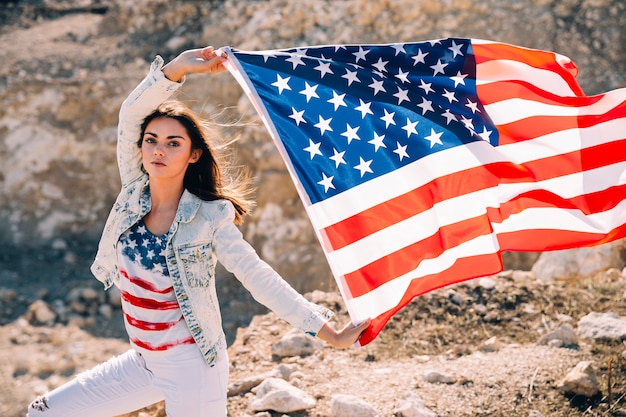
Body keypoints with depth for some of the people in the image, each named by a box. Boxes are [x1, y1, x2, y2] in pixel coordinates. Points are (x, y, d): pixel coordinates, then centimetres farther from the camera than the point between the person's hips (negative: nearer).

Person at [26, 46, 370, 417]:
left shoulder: (209, 218, -15)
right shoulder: (134, 195, -3)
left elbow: (259, 278, -17)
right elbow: (131, 114, -13)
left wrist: (330, 333, -22)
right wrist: (176, 69, -28)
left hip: (192, 368, -6)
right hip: (142, 362, 6)